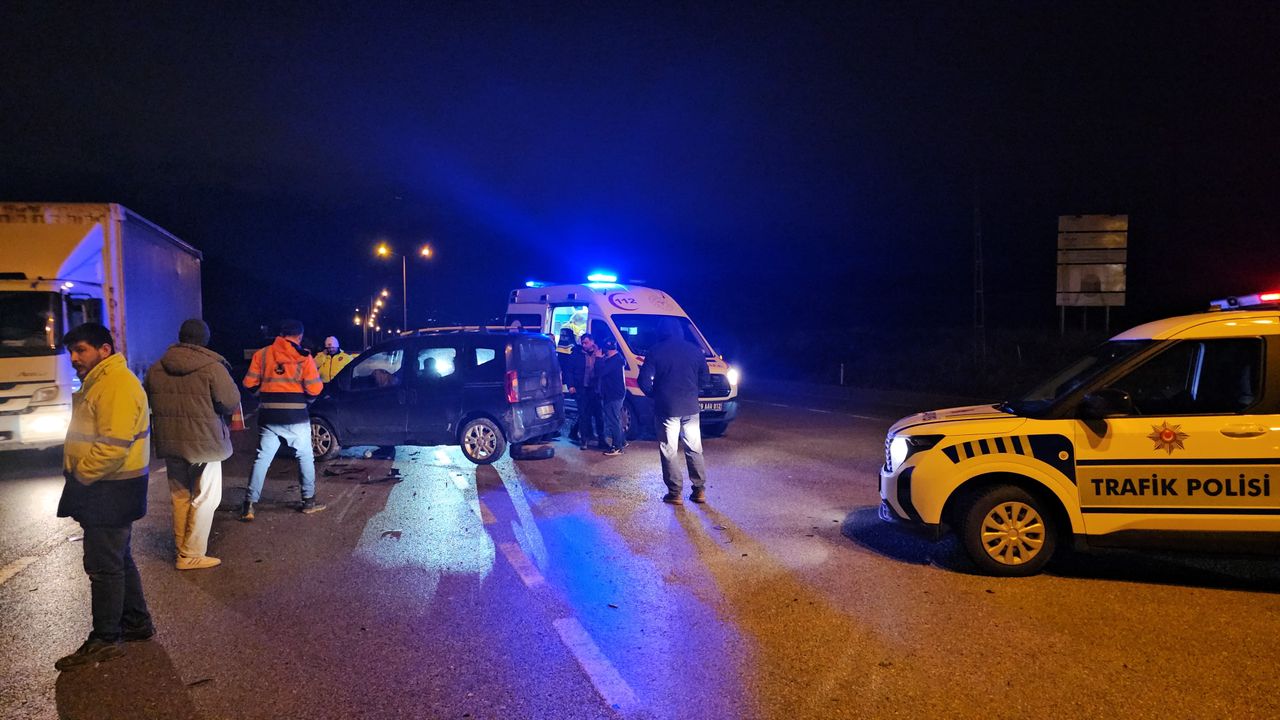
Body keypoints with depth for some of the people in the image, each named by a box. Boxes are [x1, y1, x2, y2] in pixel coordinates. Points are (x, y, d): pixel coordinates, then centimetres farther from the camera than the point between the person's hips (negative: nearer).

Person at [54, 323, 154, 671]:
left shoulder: (118, 384, -20)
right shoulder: (98, 381, 15)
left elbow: (113, 446, -27)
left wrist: (81, 475, -16)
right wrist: (76, 474, 12)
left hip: (111, 493, -11)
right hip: (103, 490, 11)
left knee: (104, 566, -2)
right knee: (118, 560, 18)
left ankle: (105, 640, 8)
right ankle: (136, 622, 30)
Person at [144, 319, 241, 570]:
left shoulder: (156, 368, 3)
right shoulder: (212, 367, -15)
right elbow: (231, 403, -14)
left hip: (170, 443, 6)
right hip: (204, 443, -6)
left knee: (180, 496, 17)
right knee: (204, 499, 4)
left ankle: (182, 548, 25)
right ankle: (191, 555, 4)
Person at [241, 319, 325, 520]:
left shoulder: (262, 354, 3)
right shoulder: (303, 357, -3)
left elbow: (249, 384, 4)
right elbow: (314, 390, -8)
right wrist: (316, 376, 13)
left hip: (268, 418, 2)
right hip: (296, 417, -2)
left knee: (262, 459, 7)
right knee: (305, 457, 14)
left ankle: (249, 505, 3)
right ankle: (309, 501, 17)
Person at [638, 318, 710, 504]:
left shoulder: (656, 351, -6)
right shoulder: (694, 350, 4)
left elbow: (644, 381, -10)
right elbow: (705, 378, 9)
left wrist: (655, 395, 8)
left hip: (666, 408, -3)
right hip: (690, 408, 3)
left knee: (669, 452, 5)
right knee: (694, 449, 13)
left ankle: (675, 493, 7)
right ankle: (699, 490, 15)